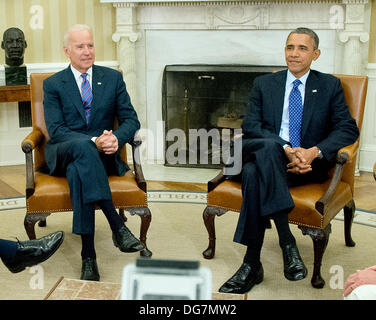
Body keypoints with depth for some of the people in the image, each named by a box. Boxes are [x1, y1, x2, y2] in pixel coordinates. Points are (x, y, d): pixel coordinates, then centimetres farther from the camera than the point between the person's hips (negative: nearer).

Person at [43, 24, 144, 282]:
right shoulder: (53, 84, 8)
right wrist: (93, 142, -23)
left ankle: (89, 255, -38)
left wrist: (116, 138, -19)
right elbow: (56, 130, -6)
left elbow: (131, 120, 7)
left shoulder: (113, 78, 13)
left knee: (77, 170, -37)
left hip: (102, 154, 1)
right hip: (62, 154, -1)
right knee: (81, 146, -39)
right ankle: (117, 226, -46)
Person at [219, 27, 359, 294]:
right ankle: (287, 242, -37)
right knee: (265, 151, -37)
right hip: (267, 156, 2)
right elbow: (251, 127, 2)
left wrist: (314, 151, -16)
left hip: (308, 164, -2)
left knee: (254, 173, -34)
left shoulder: (330, 86, 15)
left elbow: (348, 128, 4)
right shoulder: (264, 84, 16)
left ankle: (252, 264, -31)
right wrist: (286, 149, -16)